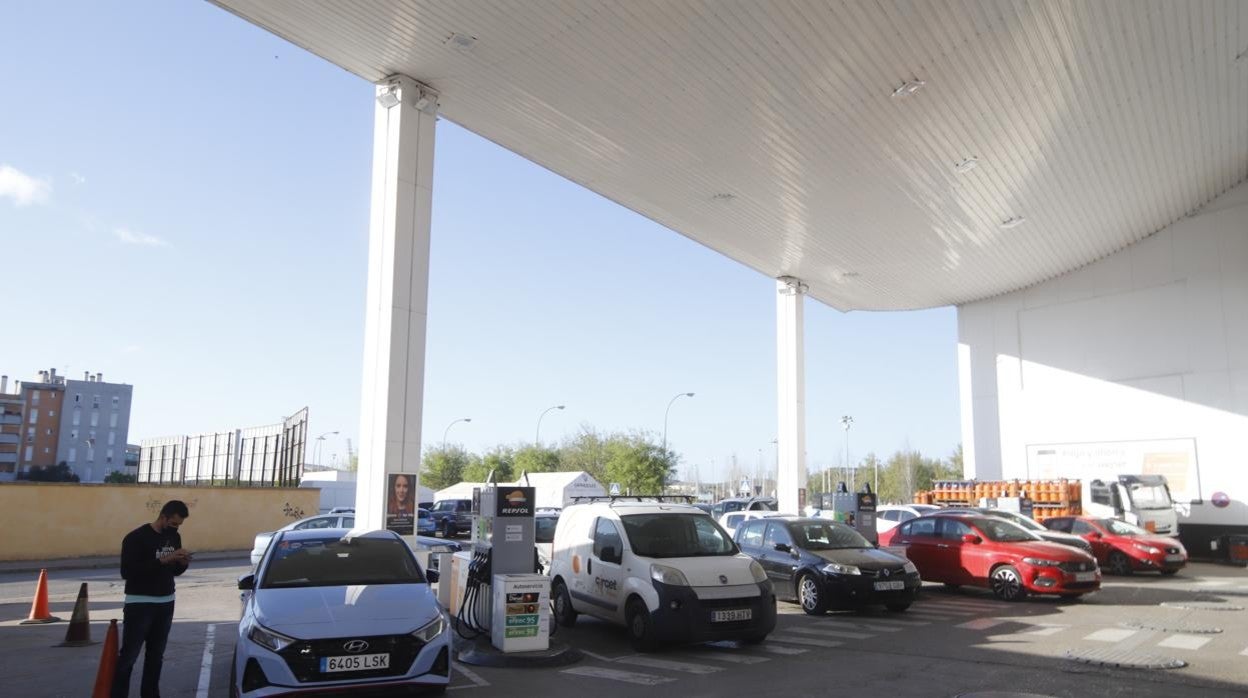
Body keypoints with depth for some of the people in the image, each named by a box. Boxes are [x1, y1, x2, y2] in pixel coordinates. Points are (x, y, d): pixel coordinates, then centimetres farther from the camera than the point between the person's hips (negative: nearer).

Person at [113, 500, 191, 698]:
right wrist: (162, 560, -27)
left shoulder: (174, 537, 7)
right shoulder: (136, 538, -12)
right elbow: (127, 572, -22)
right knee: (129, 655, -4)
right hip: (139, 604, -6)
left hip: (166, 603, 6)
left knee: (156, 655, 9)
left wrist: (183, 563, -8)